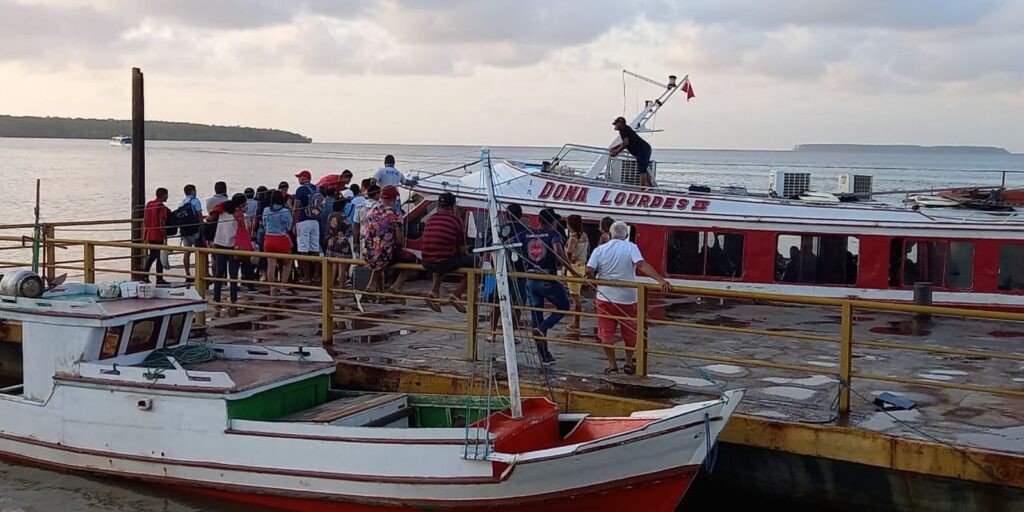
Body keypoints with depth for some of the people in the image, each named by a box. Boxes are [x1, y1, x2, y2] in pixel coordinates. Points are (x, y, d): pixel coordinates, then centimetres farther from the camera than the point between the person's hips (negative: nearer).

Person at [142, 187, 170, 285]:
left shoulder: (148, 205, 11)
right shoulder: (161, 207, -13)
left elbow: (145, 221, 13)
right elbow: (162, 223, -17)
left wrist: (145, 235, 19)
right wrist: (165, 237, -14)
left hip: (149, 235, 8)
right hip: (158, 236, -7)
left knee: (152, 255, 17)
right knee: (160, 256, -2)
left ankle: (145, 276, 14)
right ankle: (159, 279, -1)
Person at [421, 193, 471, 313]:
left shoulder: (430, 219, 12)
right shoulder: (456, 220, -3)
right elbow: (462, 249, -1)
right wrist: (466, 250, 25)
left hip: (427, 264, 6)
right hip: (446, 263, -6)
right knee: (472, 261, 14)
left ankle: (434, 291, 18)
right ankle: (457, 294, 6)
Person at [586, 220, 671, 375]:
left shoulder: (600, 249, -1)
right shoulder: (631, 248, -7)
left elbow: (589, 271, -11)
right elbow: (642, 265, -22)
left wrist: (596, 279, 12)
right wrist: (661, 280, -30)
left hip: (604, 297, 0)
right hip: (627, 298, 0)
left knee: (606, 333, 8)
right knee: (630, 333, 17)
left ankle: (612, 365, 10)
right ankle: (629, 363, 26)